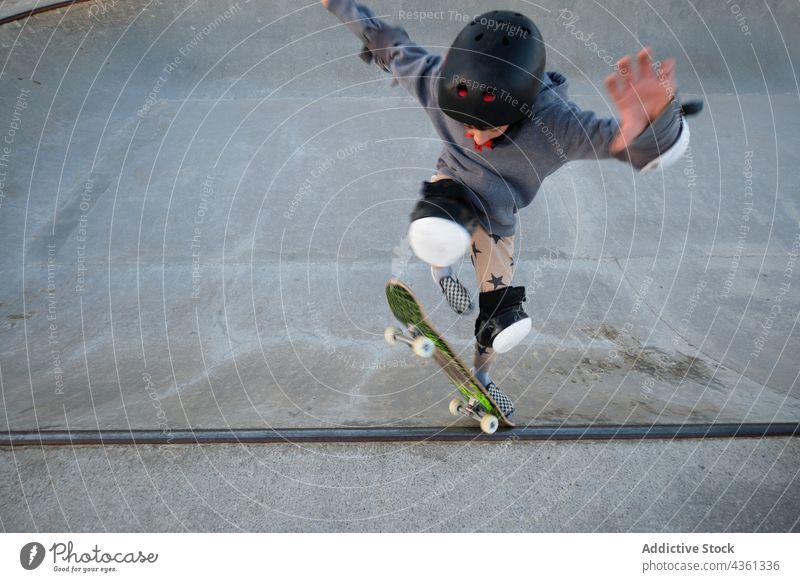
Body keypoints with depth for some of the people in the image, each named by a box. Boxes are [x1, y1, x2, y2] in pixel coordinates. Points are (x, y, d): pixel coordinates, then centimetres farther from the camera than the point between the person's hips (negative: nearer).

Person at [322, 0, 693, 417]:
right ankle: (440, 265, -1)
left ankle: (480, 374, 42)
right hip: (454, 183, -1)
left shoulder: (555, 124, -39)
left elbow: (657, 149, -45)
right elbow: (387, 44, -13)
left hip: (497, 216, 1)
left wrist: (651, 124, -71)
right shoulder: (436, 80, -33)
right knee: (437, 237, -40)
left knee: (504, 326, 7)